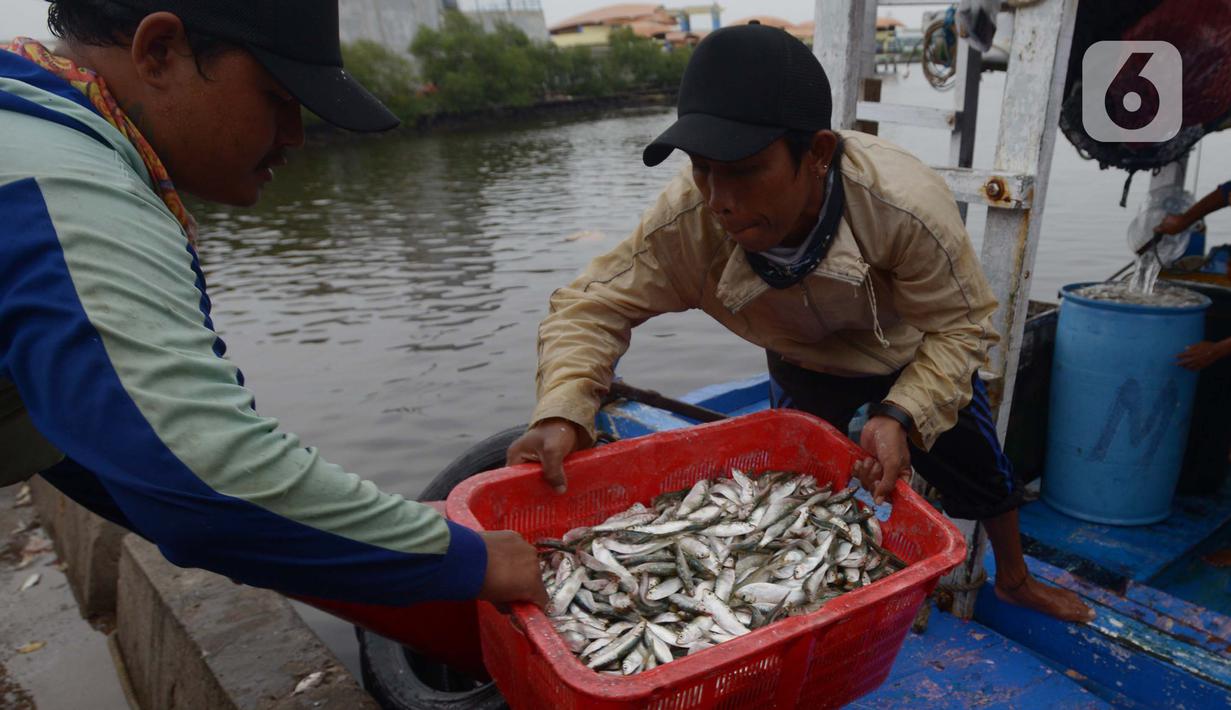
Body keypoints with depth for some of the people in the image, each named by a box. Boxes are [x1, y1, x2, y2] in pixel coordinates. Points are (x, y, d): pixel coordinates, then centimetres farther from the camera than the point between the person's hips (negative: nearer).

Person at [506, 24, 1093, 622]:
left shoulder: (905, 206, -44)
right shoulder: (687, 223, -38)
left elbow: (959, 329, -29)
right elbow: (595, 306, -28)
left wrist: (901, 416, -44)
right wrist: (562, 411, -45)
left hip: (917, 358, 0)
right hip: (805, 366, 1)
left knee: (980, 475, 18)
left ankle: (1015, 580, 51)